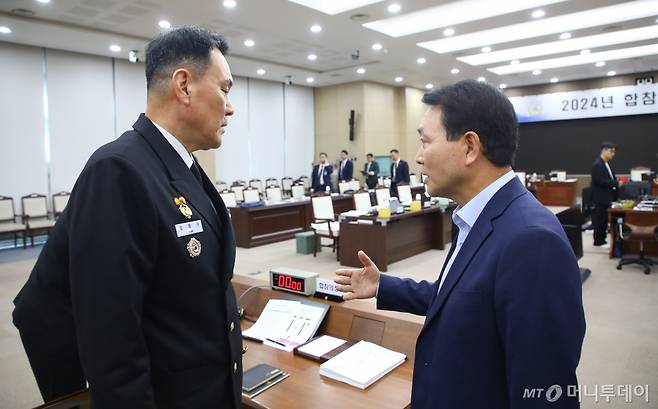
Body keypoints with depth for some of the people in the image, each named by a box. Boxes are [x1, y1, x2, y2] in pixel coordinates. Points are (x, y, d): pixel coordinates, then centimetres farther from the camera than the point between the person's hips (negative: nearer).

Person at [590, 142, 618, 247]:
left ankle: (601, 238, 25)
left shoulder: (606, 163, 13)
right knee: (601, 219, -2)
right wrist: (616, 183, -20)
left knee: (604, 219, 15)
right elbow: (599, 181, -25)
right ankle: (599, 241, 8)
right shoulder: (597, 164, -18)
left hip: (606, 196, 10)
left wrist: (616, 182, 3)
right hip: (601, 197, -10)